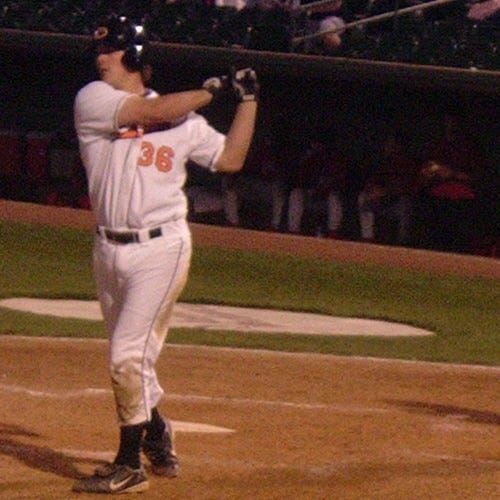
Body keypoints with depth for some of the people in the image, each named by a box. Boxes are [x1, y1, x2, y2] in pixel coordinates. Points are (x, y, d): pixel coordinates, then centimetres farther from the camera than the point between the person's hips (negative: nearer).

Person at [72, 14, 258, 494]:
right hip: (109, 250, 2)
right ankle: (158, 442, 33)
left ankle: (129, 465, -5)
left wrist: (247, 101, 10)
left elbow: (230, 159, 14)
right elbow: (154, 112, -13)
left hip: (161, 247, -2)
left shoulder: (185, 119, 6)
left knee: (128, 354, -12)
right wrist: (213, 89, -4)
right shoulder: (92, 99, -1)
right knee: (132, 359, 13)